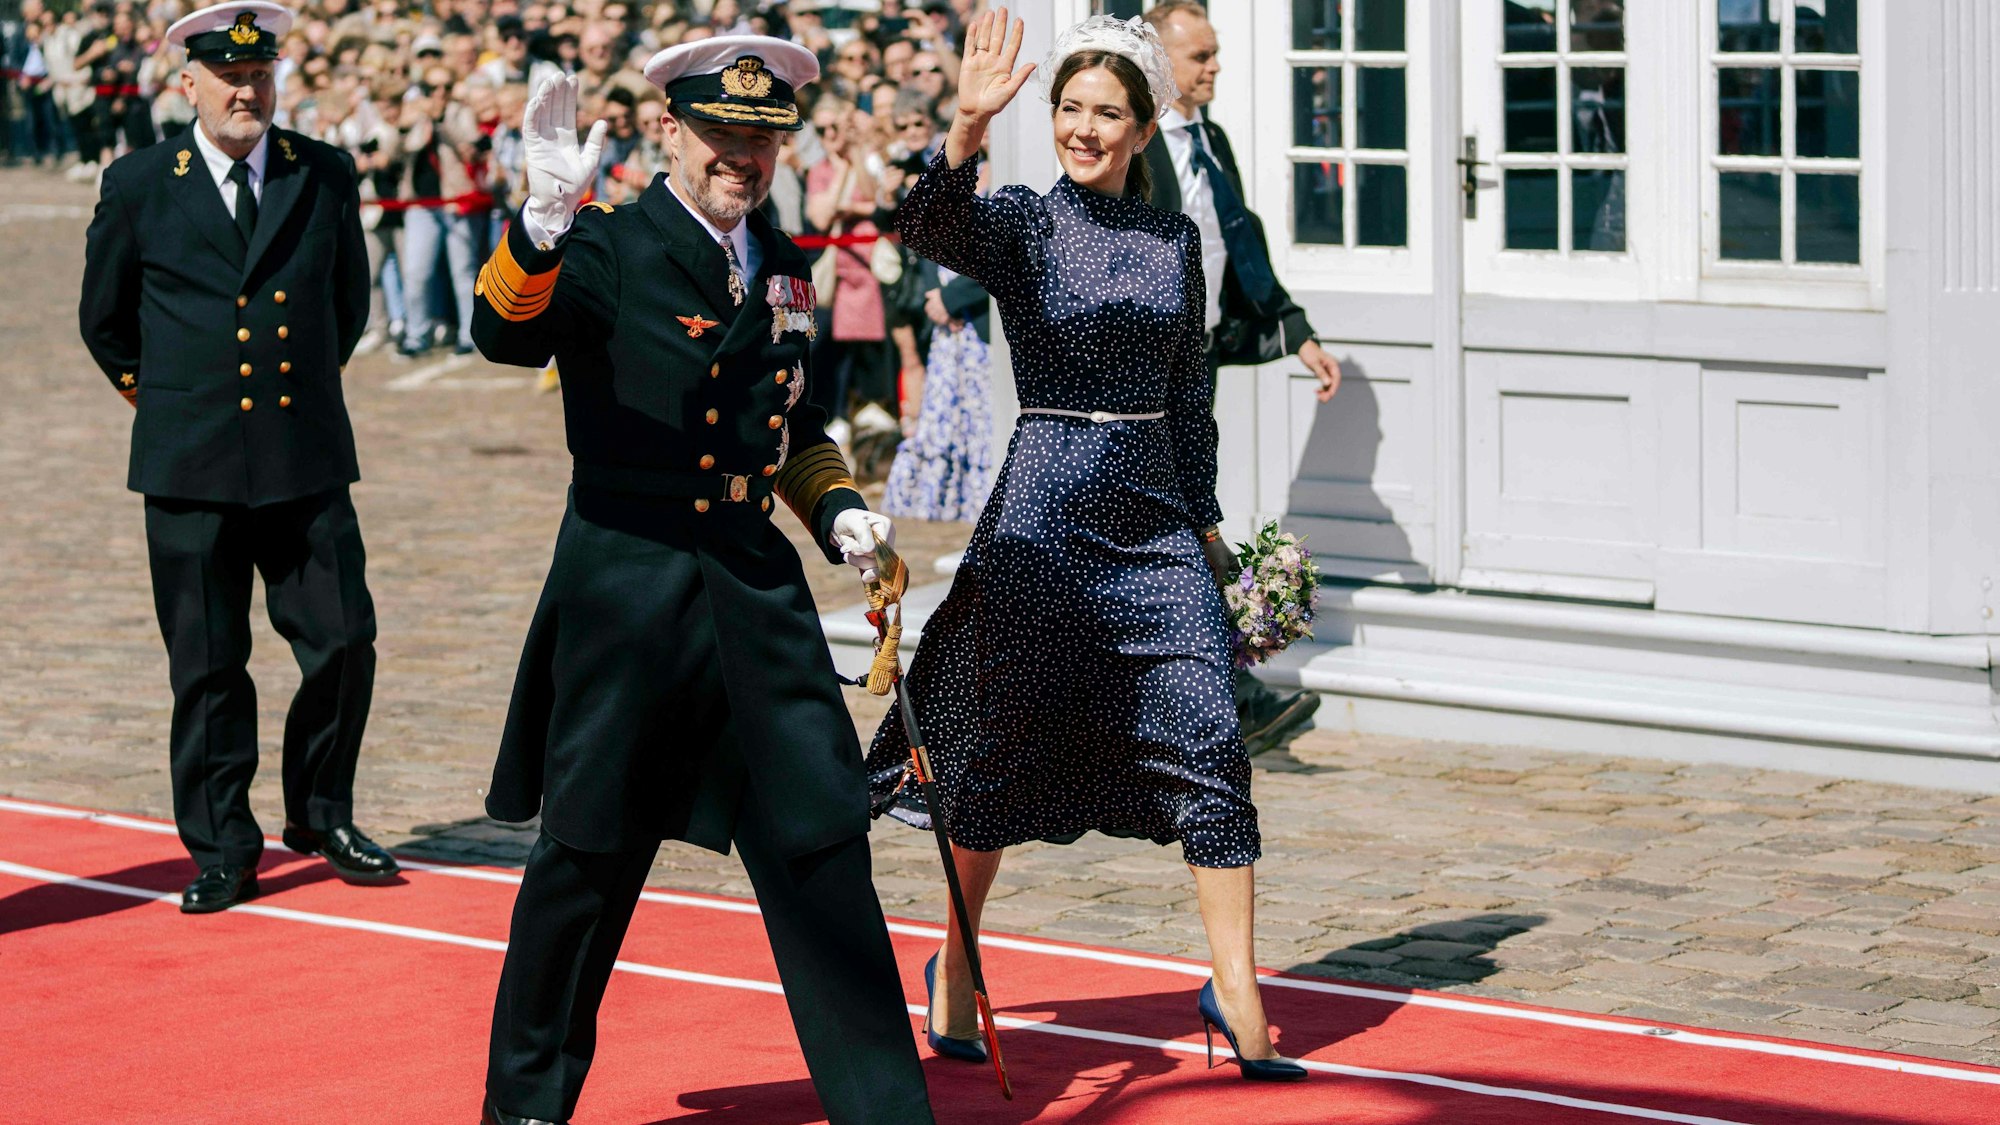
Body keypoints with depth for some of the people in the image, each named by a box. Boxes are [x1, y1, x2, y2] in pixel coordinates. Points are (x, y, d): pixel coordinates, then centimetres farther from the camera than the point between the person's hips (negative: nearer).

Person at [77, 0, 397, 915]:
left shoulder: (326, 177, 5)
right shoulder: (138, 187, 0)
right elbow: (104, 320, 13)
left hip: (308, 460, 2)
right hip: (191, 467, -1)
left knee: (344, 642, 0)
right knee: (207, 669, 3)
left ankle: (322, 817, 21)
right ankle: (223, 849, 15)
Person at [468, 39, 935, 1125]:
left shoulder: (780, 265, 12)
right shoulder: (608, 250, -7)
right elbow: (506, 334, -27)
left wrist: (833, 505, 9)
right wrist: (544, 220, -44)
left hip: (755, 584, 5)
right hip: (627, 592, -5)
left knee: (822, 838, 2)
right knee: (589, 854, 5)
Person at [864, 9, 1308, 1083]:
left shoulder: (1176, 237, 10)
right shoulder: (1022, 222, -3)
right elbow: (930, 227, -25)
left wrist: (1206, 514, 17)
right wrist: (966, 128, -40)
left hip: (1157, 514, 4)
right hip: (1045, 509, -3)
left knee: (1209, 743, -6)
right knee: (1003, 748, 4)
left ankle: (1237, 993, -1)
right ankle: (956, 970, 23)